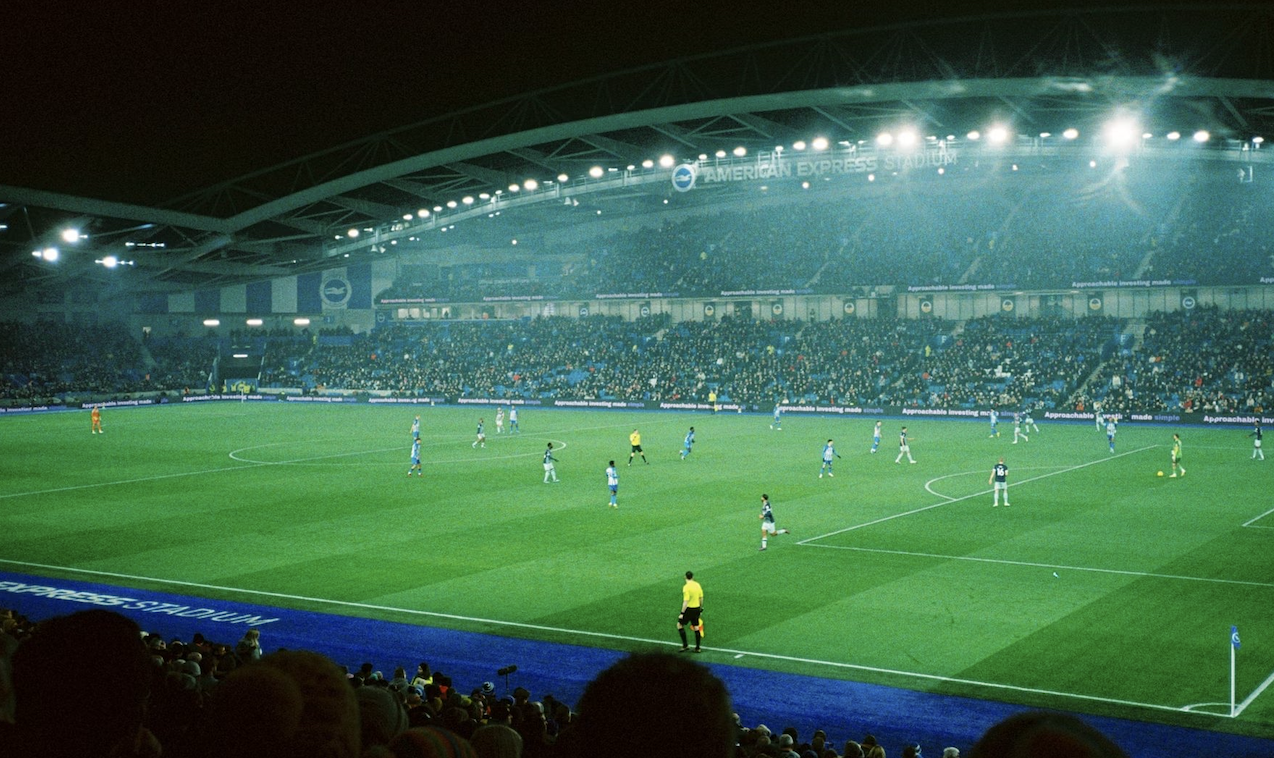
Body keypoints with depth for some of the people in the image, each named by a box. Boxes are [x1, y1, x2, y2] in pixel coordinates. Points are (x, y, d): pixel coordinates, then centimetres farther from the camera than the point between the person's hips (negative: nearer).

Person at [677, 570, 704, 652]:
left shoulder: (686, 587, -18)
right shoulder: (697, 585, 3)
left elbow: (686, 601, -21)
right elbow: (701, 598, 10)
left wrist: (682, 613, -17)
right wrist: (701, 609, 21)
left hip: (689, 609, -7)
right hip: (697, 608, 7)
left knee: (679, 625, 8)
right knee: (696, 628, 13)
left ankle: (685, 645, 3)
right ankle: (697, 648, 16)